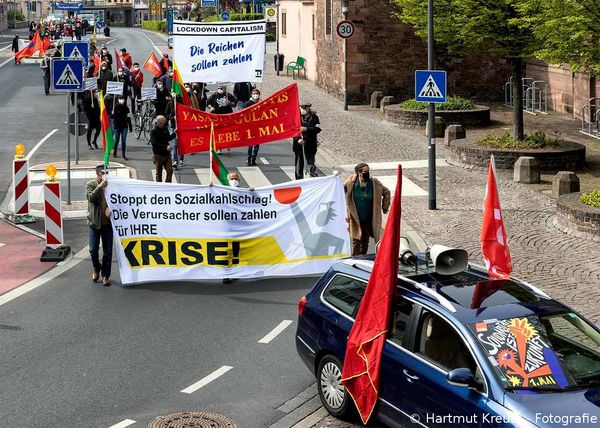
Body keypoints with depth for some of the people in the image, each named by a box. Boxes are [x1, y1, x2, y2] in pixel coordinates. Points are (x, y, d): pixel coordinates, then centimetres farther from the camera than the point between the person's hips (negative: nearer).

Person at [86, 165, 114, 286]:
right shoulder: (90, 185, 0)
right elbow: (90, 197, -17)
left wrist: (110, 208, -15)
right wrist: (100, 186, -25)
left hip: (108, 223, 2)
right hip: (94, 222, -2)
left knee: (108, 251, 3)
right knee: (93, 249, -2)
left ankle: (105, 275, 14)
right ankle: (96, 269, 26)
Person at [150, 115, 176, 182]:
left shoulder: (165, 129, 7)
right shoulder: (153, 131, -12)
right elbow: (154, 143, -21)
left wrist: (174, 133, 2)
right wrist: (165, 147, -28)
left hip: (166, 154, 5)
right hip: (158, 155, -5)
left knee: (170, 171, -1)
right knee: (159, 173, 5)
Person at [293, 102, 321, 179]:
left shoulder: (314, 117, 1)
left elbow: (318, 129, -8)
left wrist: (306, 129, -19)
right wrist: (298, 139, -16)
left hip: (310, 145, -1)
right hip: (298, 144, 1)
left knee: (311, 163, -4)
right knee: (299, 164, 10)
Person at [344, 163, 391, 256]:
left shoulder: (375, 183, -5)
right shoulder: (351, 182, -10)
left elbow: (386, 192, 11)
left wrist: (384, 207, 12)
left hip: (369, 219, 2)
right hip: (355, 218, -2)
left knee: (365, 242, 8)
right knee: (357, 241, -5)